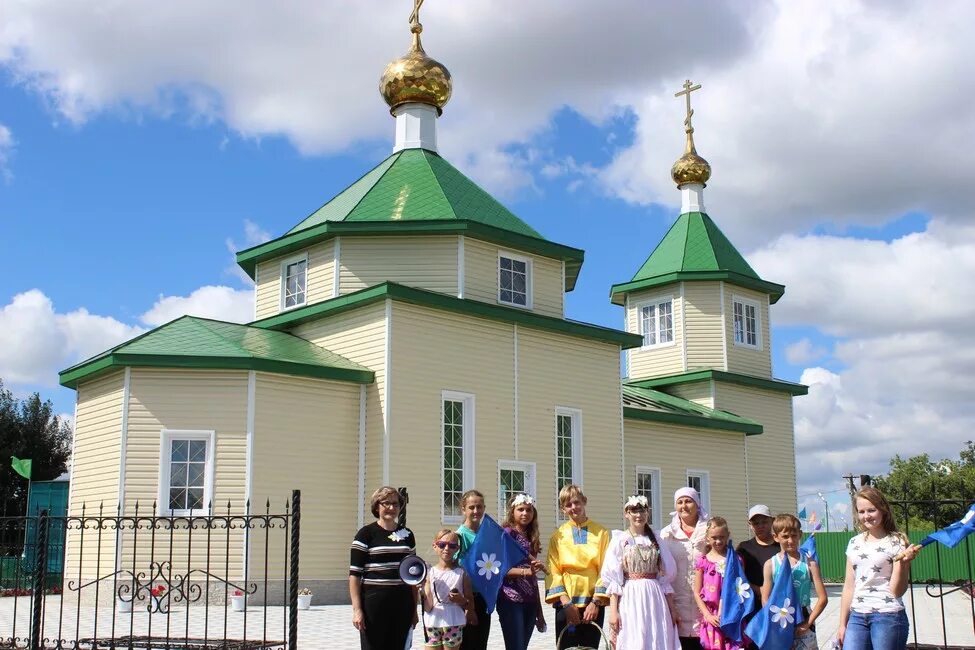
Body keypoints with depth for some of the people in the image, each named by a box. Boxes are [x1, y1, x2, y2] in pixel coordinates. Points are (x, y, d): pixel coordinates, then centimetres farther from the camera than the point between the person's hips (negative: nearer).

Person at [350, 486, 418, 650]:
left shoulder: (407, 535, 12)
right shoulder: (366, 533, -2)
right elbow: (354, 574, -6)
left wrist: (414, 608, 14)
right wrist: (357, 609, -13)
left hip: (402, 605, 4)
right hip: (374, 604, -4)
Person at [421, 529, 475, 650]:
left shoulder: (461, 573, 1)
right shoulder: (429, 573, 0)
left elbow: (470, 604, 8)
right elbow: (428, 608, -4)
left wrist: (461, 600, -13)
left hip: (454, 626, 0)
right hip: (432, 626, 0)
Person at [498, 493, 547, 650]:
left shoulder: (530, 537, 15)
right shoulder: (507, 533, -4)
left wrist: (539, 611, 16)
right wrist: (526, 571, -27)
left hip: (530, 603, 7)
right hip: (511, 601, -7)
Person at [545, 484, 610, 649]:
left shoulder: (601, 533, 5)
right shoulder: (558, 535, 5)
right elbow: (553, 571, 0)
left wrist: (596, 602, -9)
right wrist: (566, 603, -11)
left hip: (593, 603, 0)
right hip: (566, 603, 0)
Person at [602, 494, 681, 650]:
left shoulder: (656, 539, 11)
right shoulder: (620, 540, 0)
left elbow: (665, 577, 11)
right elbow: (613, 578, -5)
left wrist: (672, 609, 7)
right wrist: (613, 611, -12)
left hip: (654, 600, 3)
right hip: (630, 600, -3)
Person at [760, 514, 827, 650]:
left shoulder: (809, 563, 0)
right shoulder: (770, 564, 1)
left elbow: (822, 598, -2)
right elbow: (765, 600, 0)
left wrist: (807, 623, -9)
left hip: (802, 625, 0)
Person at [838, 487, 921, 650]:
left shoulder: (896, 542, -4)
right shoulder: (854, 543, 10)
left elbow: (897, 591, -9)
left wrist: (903, 561, -24)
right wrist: (842, 624, 13)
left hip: (888, 615, -4)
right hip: (857, 617, 4)